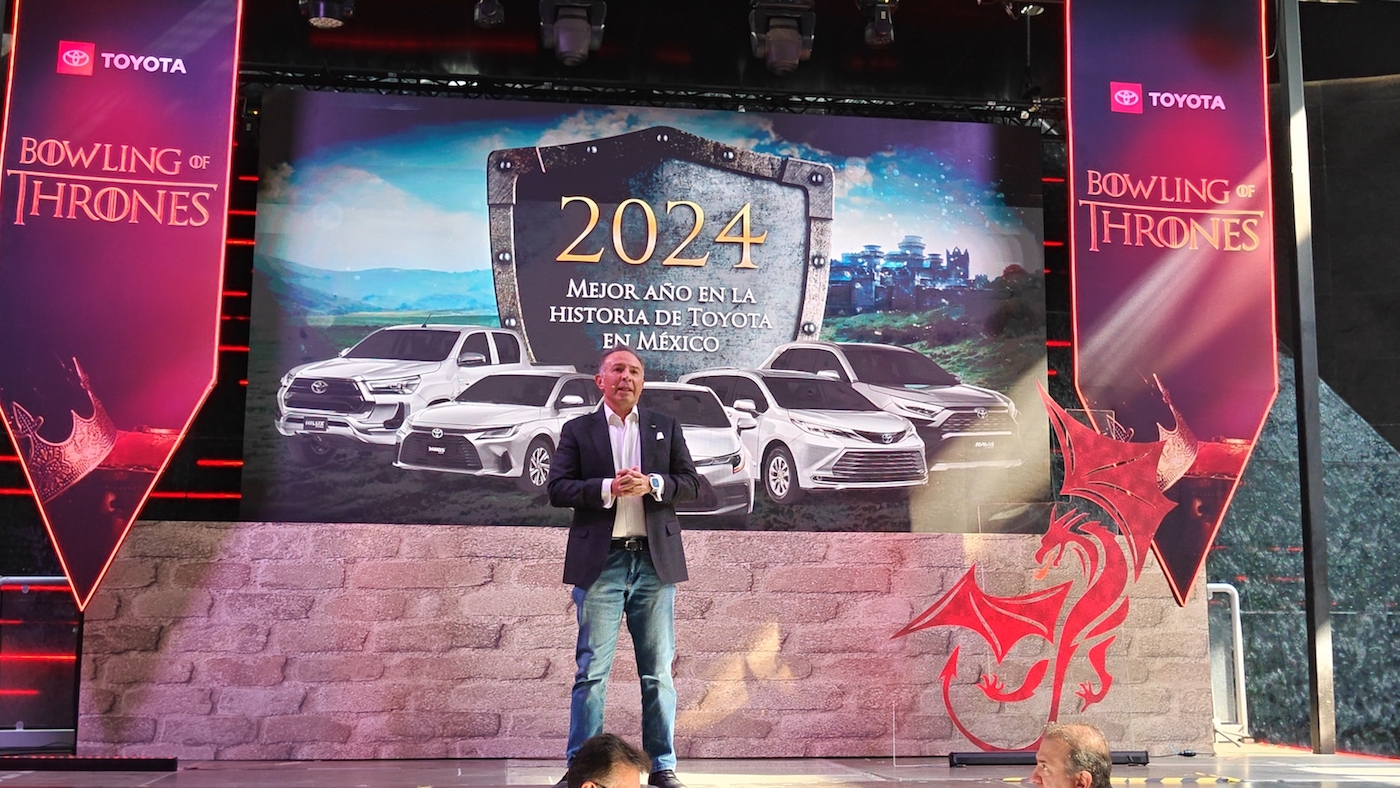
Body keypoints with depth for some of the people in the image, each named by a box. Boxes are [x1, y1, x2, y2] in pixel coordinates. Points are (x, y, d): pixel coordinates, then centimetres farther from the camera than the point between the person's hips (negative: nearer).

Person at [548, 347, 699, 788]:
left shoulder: (666, 428, 14)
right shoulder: (577, 431, 9)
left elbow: (691, 484, 8)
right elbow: (558, 488, -1)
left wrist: (653, 484, -11)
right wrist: (609, 487, -15)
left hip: (654, 561, 2)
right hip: (600, 562, -2)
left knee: (658, 672, 6)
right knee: (592, 671, -1)